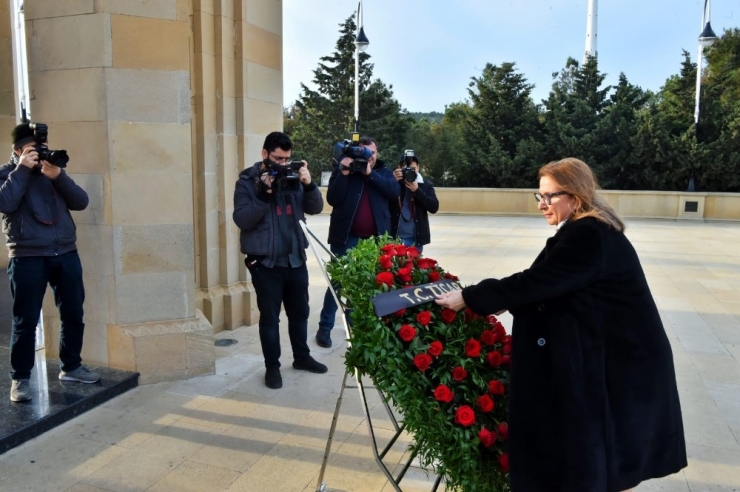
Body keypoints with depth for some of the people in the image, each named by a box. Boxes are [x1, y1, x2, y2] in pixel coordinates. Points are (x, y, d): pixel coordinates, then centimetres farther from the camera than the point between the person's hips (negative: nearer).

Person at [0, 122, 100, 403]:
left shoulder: (53, 171, 15)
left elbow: (81, 202, 4)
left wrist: (58, 176, -10)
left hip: (65, 253, 4)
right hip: (27, 257, -4)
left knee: (73, 315, 8)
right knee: (26, 320, -1)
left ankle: (71, 367, 23)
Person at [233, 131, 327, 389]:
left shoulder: (293, 177, 7)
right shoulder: (248, 181, -5)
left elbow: (315, 208, 2)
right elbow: (242, 220, -15)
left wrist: (309, 184, -15)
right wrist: (264, 194, -24)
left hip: (295, 258, 5)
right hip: (265, 261, -5)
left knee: (300, 311, 16)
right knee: (270, 317, 2)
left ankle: (302, 357, 33)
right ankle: (272, 366, 16)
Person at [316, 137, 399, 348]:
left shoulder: (383, 171, 7)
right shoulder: (342, 169, -1)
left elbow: (394, 191, -12)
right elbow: (332, 199, -12)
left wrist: (370, 173, -18)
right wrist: (344, 173, -21)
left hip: (374, 238, 3)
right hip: (346, 237, -3)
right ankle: (325, 327, 9)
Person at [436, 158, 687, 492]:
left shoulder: (588, 237, -24)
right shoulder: (586, 231, 8)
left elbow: (535, 281, -26)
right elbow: (546, 285, 12)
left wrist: (468, 298, -21)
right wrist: (501, 301, 5)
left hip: (618, 360, -9)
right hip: (606, 353, 9)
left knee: (594, 455, 5)